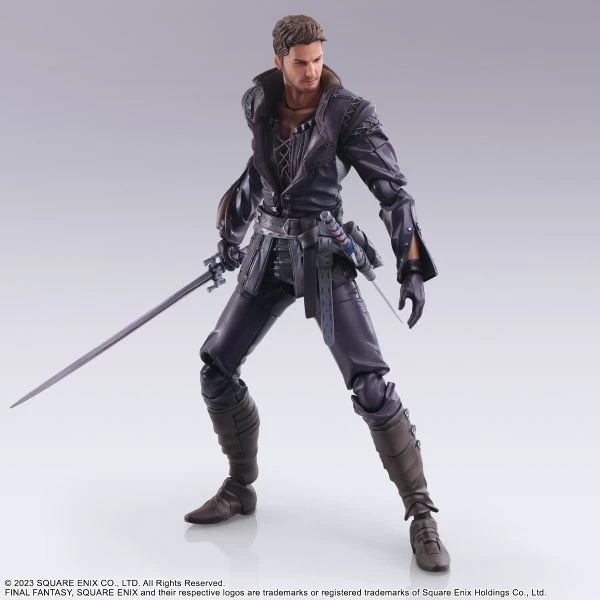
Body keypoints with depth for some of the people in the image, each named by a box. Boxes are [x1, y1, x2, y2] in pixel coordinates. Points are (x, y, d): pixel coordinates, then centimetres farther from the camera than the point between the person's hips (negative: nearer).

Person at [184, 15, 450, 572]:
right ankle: (240, 489, 26)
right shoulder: (256, 103, 3)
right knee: (215, 369, 5)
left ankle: (422, 516, -4)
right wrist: (231, 233, 27)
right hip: (268, 256, 5)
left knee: (370, 385, -16)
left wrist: (412, 267, -24)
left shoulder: (348, 112, -12)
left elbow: (391, 188, -15)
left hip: (324, 258, -5)